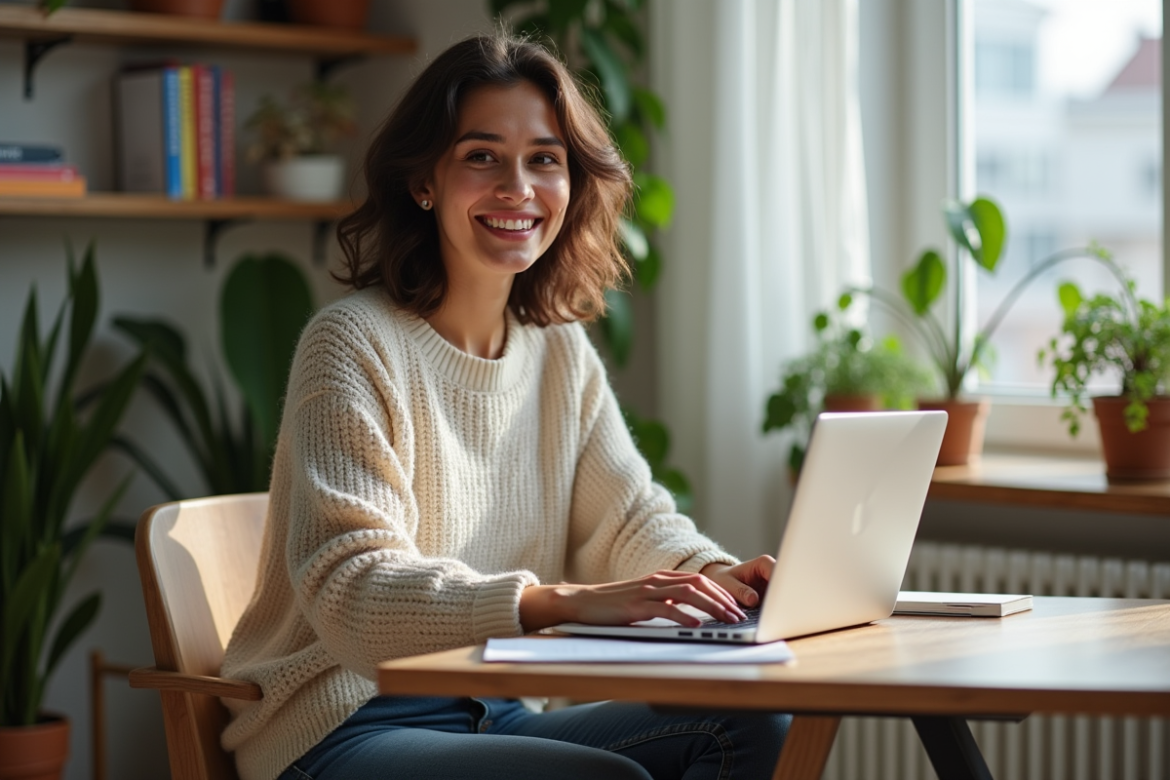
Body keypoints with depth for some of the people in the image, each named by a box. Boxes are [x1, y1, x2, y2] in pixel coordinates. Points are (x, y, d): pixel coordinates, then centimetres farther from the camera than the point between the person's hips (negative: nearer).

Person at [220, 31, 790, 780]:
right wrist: (568, 601, -37)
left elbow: (631, 518, 9)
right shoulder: (355, 345, -14)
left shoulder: (560, 348, 8)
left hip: (495, 717, 7)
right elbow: (349, 588, -25)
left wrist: (719, 575, -15)